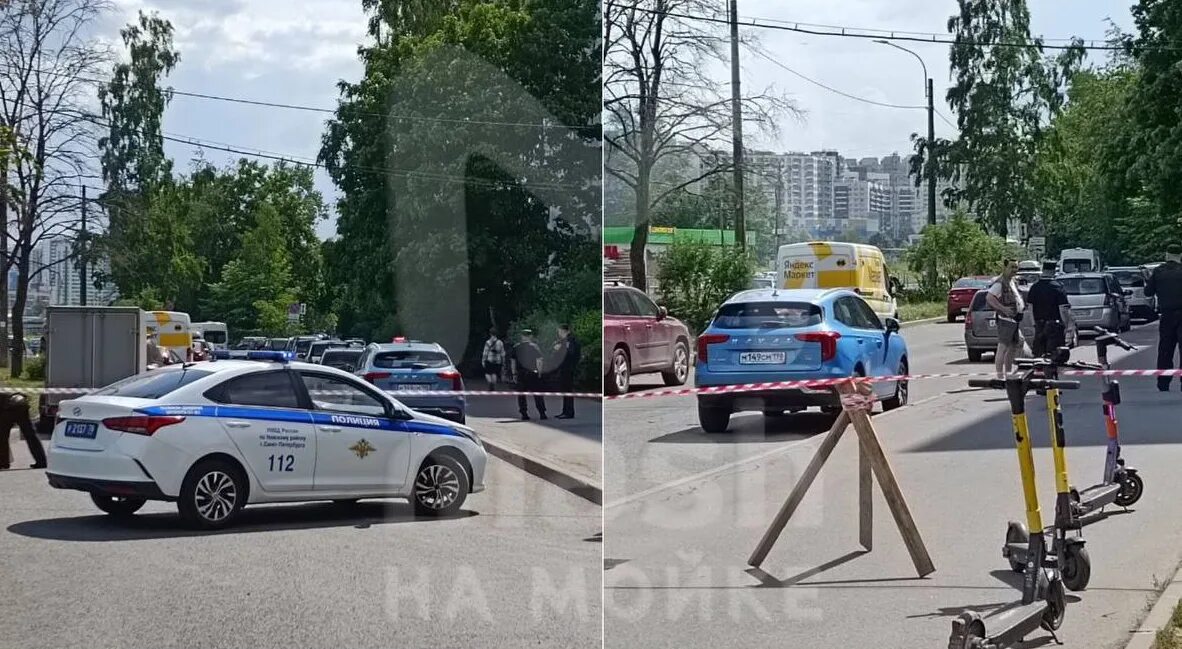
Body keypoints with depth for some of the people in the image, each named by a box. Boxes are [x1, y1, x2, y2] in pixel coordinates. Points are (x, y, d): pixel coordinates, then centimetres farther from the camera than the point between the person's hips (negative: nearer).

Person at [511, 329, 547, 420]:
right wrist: (539, 372, 4)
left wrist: (514, 373, 11)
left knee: (521, 395, 7)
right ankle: (542, 413, 2)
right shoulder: (534, 346, -4)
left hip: (520, 374, 1)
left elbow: (513, 362, 4)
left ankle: (524, 414, 3)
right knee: (537, 394, 5)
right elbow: (539, 361, -5)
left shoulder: (516, 347, 1)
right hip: (533, 374, -1)